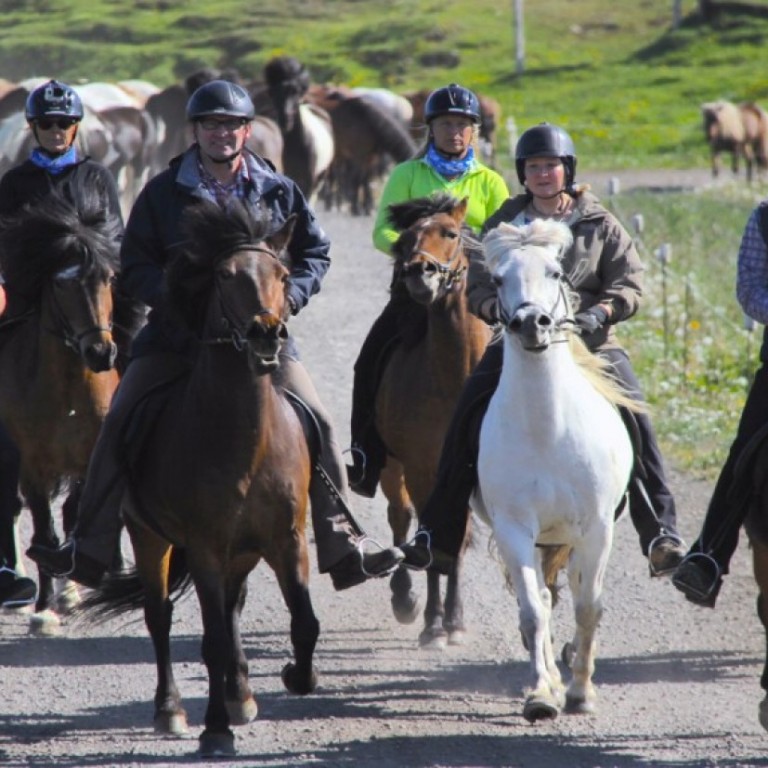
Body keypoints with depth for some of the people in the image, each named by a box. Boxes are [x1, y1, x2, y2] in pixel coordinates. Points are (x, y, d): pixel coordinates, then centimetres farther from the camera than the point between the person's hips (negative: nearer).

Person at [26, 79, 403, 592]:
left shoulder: (279, 192, 5)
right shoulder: (164, 192, 3)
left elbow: (315, 253, 12)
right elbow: (136, 265, 3)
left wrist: (288, 296, -7)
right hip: (177, 333, 0)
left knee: (318, 426, -10)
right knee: (119, 426, -10)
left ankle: (344, 549, -2)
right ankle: (89, 551, -3)